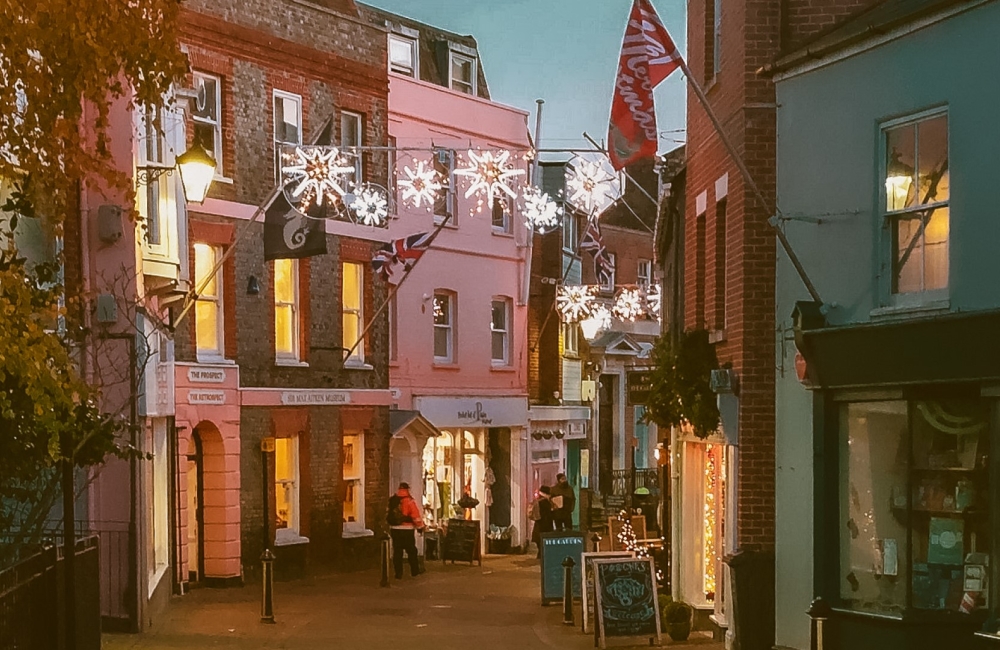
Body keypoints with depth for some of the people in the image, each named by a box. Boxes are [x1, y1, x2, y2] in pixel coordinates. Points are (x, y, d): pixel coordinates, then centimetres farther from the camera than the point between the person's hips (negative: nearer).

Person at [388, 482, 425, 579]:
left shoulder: (392, 501, 6)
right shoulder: (409, 501, -10)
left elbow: (388, 516, 12)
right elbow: (416, 516, -12)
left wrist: (388, 527, 22)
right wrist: (420, 527, -2)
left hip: (394, 530, 4)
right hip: (407, 530, -4)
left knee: (397, 552, 7)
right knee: (411, 551, 8)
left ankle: (398, 574, 6)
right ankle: (415, 571, 15)